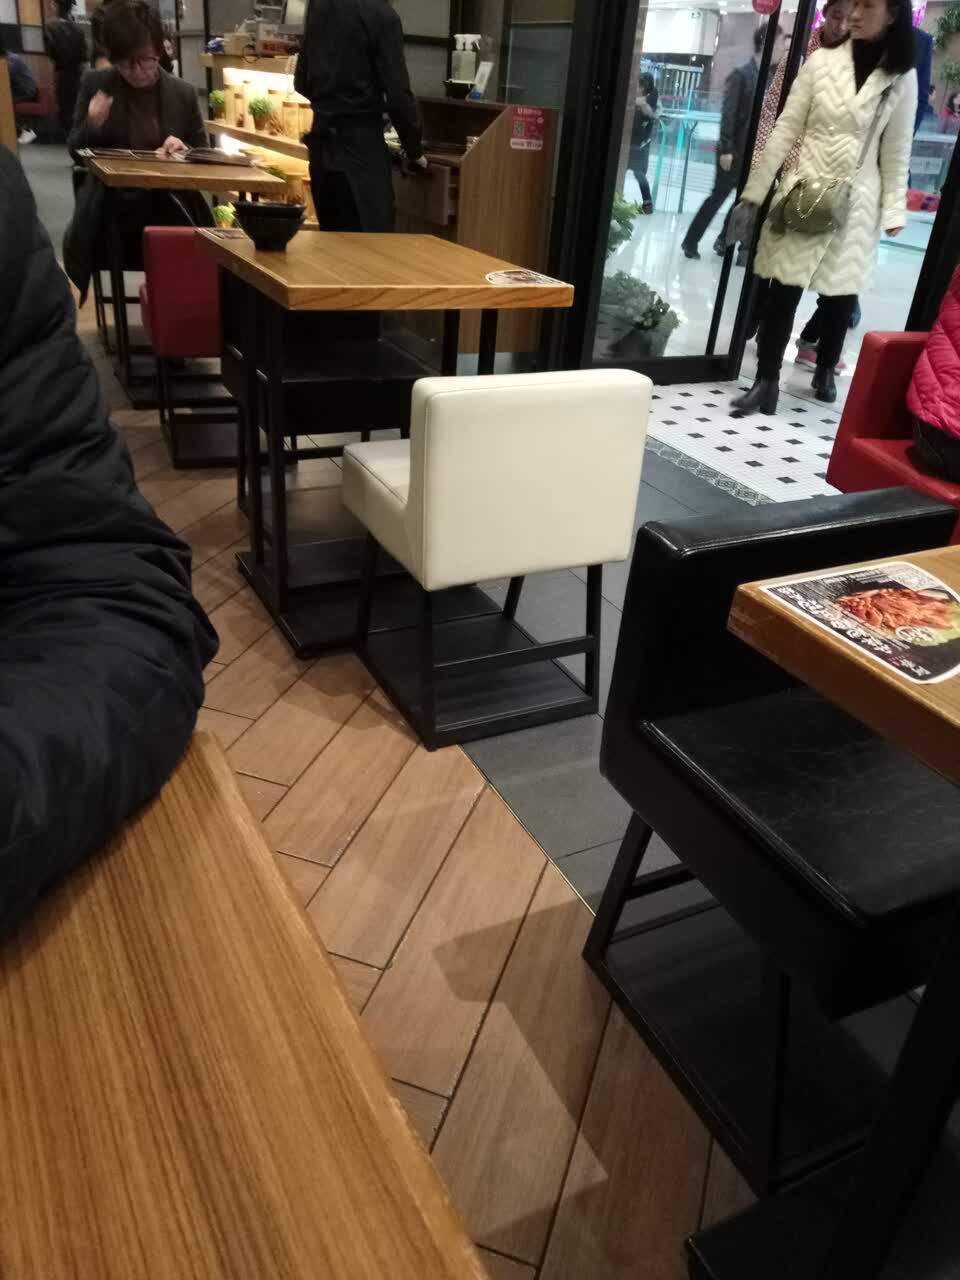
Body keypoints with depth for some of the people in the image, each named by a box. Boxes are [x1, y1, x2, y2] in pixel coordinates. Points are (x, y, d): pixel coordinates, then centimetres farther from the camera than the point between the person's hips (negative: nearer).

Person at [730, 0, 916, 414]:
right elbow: (786, 129, 0)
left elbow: (896, 151, 5)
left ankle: (825, 371, 27)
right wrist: (755, 190, -3)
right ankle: (766, 381, 1)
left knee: (841, 293, 7)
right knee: (784, 290, -4)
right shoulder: (821, 61, 1)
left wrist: (893, 209, 1)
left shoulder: (902, 77, 3)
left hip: (856, 202, 1)